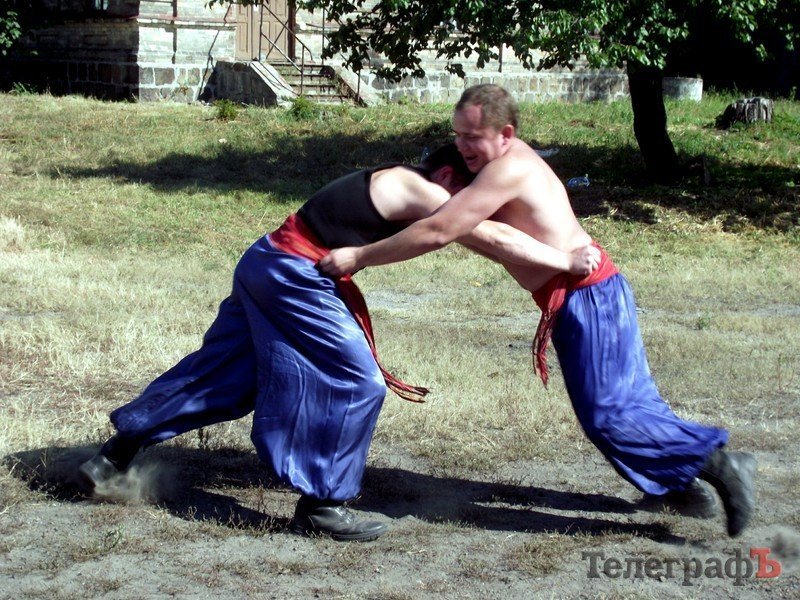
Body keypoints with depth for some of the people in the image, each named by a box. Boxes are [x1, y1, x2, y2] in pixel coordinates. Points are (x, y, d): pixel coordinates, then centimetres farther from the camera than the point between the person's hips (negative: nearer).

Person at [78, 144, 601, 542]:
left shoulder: (397, 187, 16)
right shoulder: (418, 191, -11)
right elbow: (490, 237, -15)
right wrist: (566, 262, -10)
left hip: (268, 266, 10)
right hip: (293, 273, -10)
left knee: (219, 375, 17)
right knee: (357, 380, -5)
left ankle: (117, 452, 26)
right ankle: (322, 504, 1)